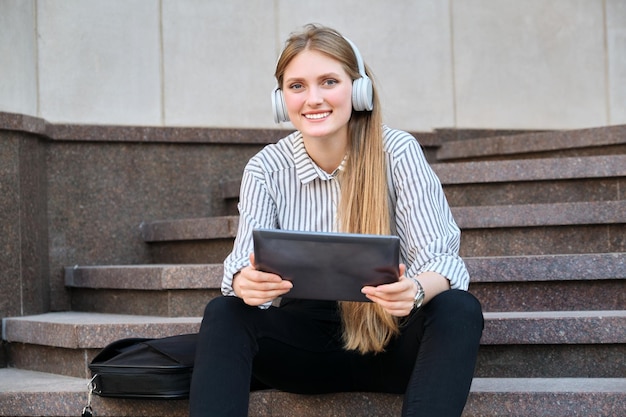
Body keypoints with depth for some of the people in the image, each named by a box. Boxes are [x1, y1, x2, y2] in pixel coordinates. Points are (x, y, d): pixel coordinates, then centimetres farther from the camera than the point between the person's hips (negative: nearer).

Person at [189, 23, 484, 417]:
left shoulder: (398, 152, -10)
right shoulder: (265, 169, -3)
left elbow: (440, 258, -15)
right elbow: (245, 264, -13)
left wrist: (415, 290, -39)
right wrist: (247, 283, -39)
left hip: (389, 339, -1)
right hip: (305, 340, 1)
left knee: (459, 310, -31)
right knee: (224, 315, -25)